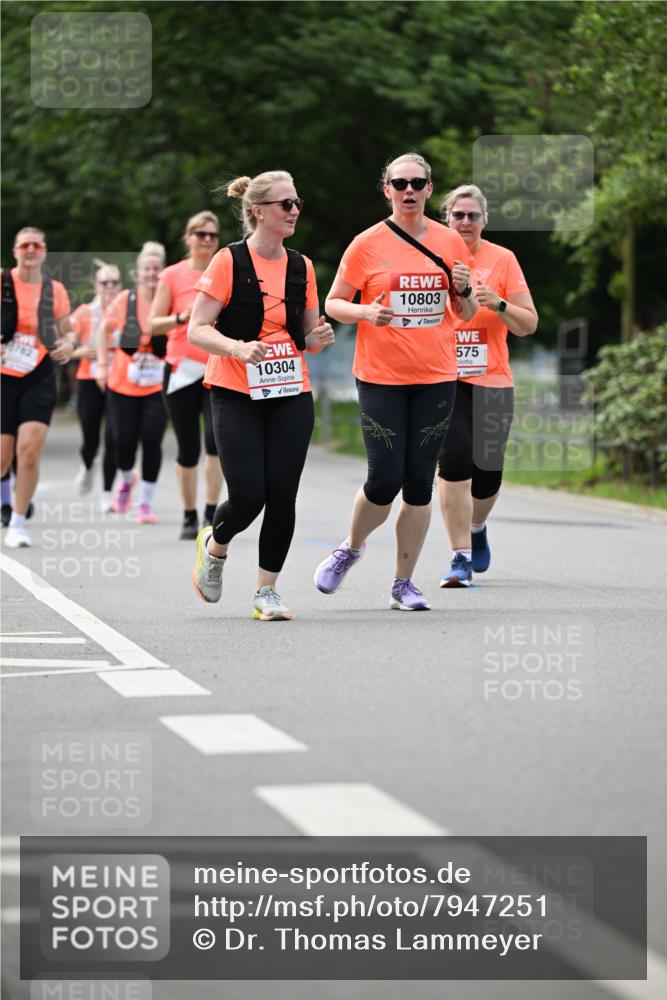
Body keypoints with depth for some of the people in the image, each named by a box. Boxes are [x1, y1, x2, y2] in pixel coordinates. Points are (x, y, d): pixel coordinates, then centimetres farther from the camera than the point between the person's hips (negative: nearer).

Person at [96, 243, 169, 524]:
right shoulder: (126, 300, -3)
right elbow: (105, 330, 13)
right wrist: (102, 365, 9)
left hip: (158, 387, -1)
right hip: (123, 385, 1)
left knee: (152, 440, -10)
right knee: (124, 441, 0)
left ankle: (146, 503, 5)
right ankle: (126, 480, 35)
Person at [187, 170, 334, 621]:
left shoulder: (301, 266, 8)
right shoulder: (229, 261, -7)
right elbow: (197, 330, -9)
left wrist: (318, 338, -6)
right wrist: (238, 348, -26)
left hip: (292, 397, 4)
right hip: (237, 397, -4)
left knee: (282, 495, -4)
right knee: (248, 496, -10)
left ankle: (267, 591, 10)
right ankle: (214, 545, 23)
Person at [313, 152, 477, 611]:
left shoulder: (451, 242, 6)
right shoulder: (367, 245, -2)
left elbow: (466, 314, 14)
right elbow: (333, 302, 3)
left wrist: (463, 290, -8)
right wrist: (365, 312, -16)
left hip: (436, 378, 3)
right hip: (381, 378, -2)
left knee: (420, 481, 2)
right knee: (385, 479, -9)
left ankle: (405, 582, 13)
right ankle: (352, 547, 21)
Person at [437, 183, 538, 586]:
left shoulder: (503, 259, 3)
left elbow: (529, 324, 3)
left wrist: (497, 303, -15)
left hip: (492, 382, 1)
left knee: (487, 472, 5)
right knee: (455, 461, -17)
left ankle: (476, 527, 39)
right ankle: (462, 557, -11)